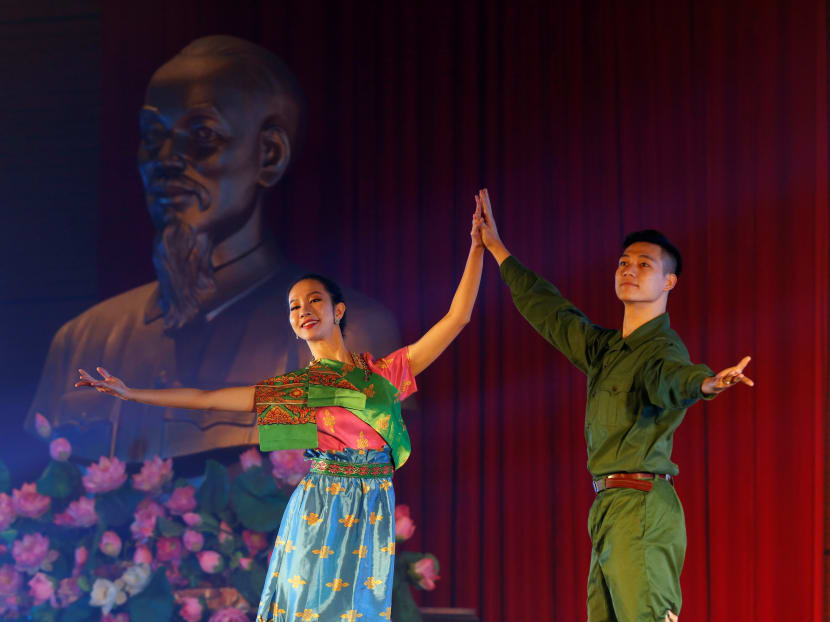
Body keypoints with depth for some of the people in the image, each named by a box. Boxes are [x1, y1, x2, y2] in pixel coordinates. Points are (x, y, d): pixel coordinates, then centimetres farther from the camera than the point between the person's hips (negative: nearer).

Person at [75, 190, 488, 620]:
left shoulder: (384, 374, 8)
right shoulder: (289, 390, 9)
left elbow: (456, 317, 6)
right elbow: (206, 399, 10)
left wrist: (477, 247, 2)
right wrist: (130, 395, 7)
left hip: (372, 513, 1)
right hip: (317, 511, -1)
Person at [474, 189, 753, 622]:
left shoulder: (662, 348, -8)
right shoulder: (604, 348, 18)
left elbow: (672, 377, -32)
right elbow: (550, 312, 33)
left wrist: (707, 383, -57)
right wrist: (497, 249, 42)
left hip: (642, 509, -9)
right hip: (608, 508, 9)